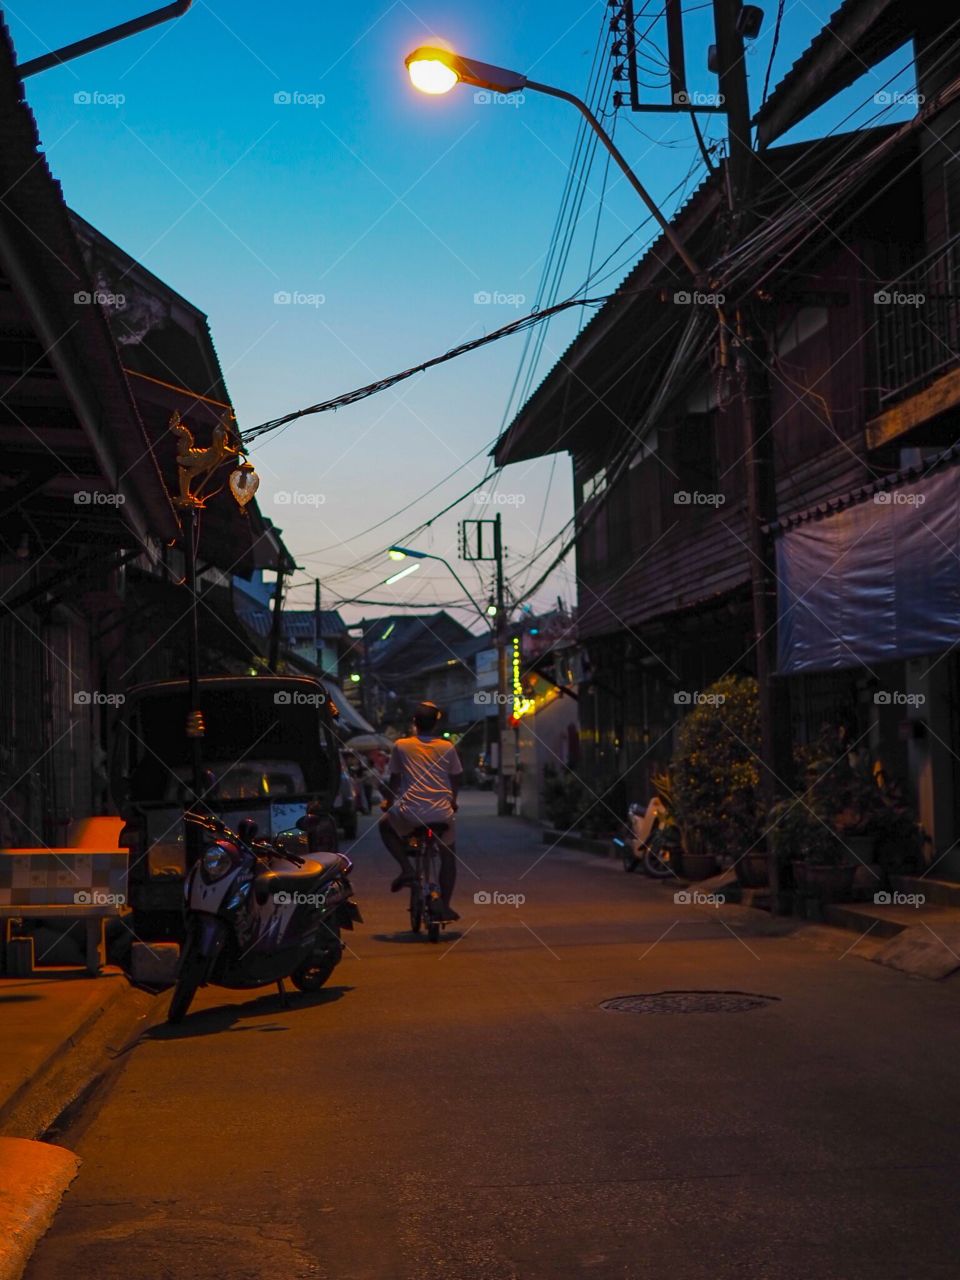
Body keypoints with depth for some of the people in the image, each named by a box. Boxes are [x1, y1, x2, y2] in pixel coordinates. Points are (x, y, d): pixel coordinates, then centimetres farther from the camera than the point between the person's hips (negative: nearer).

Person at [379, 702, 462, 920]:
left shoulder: (401, 745, 4)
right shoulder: (447, 747, 7)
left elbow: (394, 778, 11)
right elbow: (456, 779, 15)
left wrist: (389, 801, 28)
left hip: (410, 811, -1)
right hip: (442, 812, 2)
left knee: (385, 826, 28)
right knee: (448, 858, 19)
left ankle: (406, 868, 11)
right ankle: (444, 906, 16)